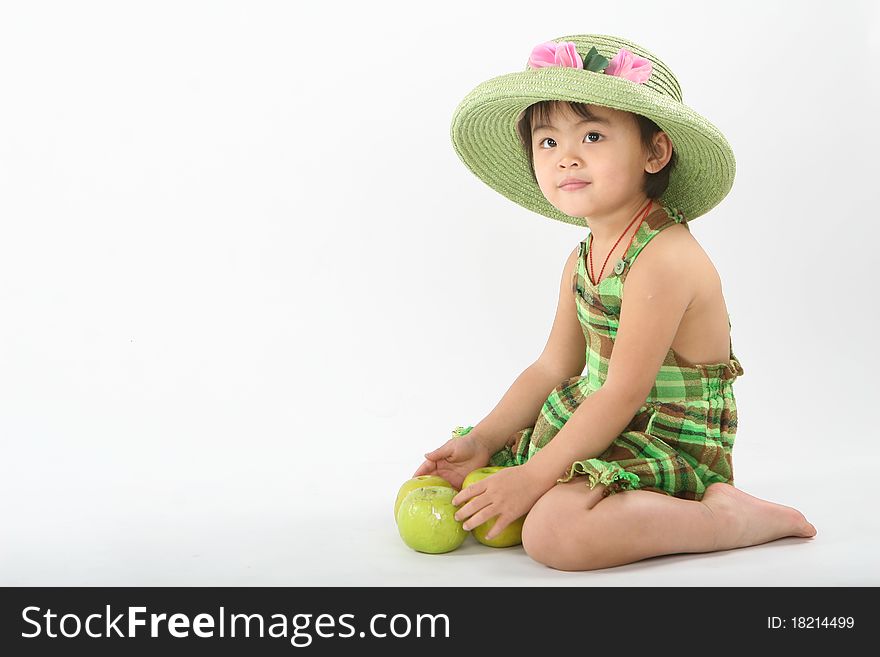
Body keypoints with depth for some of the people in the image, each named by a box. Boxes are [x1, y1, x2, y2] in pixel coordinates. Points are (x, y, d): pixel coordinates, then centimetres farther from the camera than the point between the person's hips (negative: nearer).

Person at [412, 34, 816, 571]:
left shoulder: (664, 259, -23)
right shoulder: (583, 259, 6)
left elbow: (623, 394, -24)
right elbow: (553, 368, 9)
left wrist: (535, 476, -23)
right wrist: (481, 441, -1)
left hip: (673, 442, -9)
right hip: (603, 425, 9)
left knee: (556, 530, -32)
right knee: (466, 469, 9)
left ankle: (737, 517, -13)